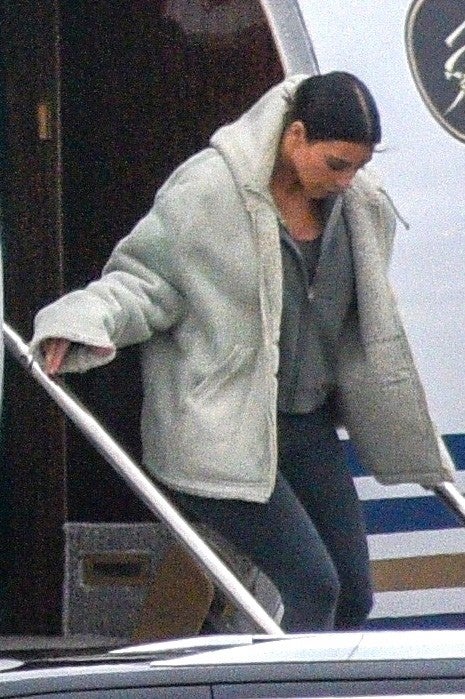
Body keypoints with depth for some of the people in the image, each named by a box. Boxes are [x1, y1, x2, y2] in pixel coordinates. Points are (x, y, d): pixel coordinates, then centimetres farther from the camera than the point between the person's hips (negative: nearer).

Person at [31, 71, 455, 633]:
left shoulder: (361, 208, 7)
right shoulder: (208, 190, -13)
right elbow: (141, 279, -7)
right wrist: (86, 321, -27)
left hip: (307, 427, 7)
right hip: (221, 434, -7)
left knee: (352, 596, 3)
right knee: (313, 584, -17)